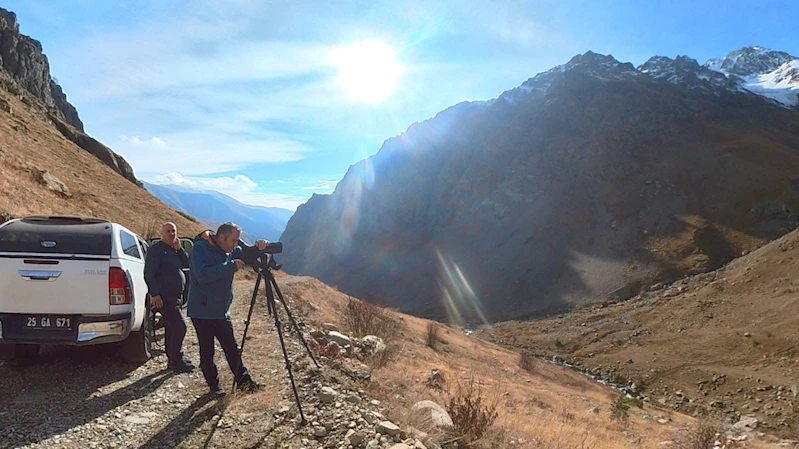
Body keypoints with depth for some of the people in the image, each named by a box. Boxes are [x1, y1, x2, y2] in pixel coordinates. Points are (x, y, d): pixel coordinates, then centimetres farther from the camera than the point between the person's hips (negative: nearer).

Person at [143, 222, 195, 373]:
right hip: (164, 298, -9)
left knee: (172, 328, 14)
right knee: (180, 327, -13)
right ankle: (177, 362, -6)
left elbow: (187, 264, 8)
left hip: (174, 297, 9)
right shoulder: (156, 249, -7)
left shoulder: (174, 250, 18)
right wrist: (155, 294, -21)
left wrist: (179, 249, -3)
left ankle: (173, 360, 22)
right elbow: (149, 274, -14)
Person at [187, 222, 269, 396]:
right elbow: (203, 275, -29)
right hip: (202, 311, -6)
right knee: (207, 351, 6)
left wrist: (260, 246, -16)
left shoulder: (231, 251, 6)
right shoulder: (200, 248, -16)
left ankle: (243, 380, 15)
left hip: (222, 311, 6)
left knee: (232, 348, 8)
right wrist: (231, 266, -30)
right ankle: (214, 385, 19)